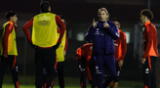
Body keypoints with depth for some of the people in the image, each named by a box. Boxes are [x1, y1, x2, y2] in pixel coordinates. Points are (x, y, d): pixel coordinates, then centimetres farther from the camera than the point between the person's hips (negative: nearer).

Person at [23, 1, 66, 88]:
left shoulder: (35, 18, 11)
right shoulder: (54, 17, 6)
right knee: (51, 70, 3)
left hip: (38, 47, 2)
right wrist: (58, 41, -4)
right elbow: (62, 27, -9)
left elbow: (25, 27, -1)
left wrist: (31, 41, 3)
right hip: (50, 47, -2)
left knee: (39, 71, 8)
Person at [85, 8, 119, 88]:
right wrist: (93, 28, -13)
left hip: (109, 53, 1)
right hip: (98, 53, -1)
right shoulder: (95, 26, 4)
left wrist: (108, 28, -17)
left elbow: (116, 36, -7)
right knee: (99, 74, 0)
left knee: (113, 74, -1)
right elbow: (88, 38, -2)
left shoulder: (111, 25, 6)